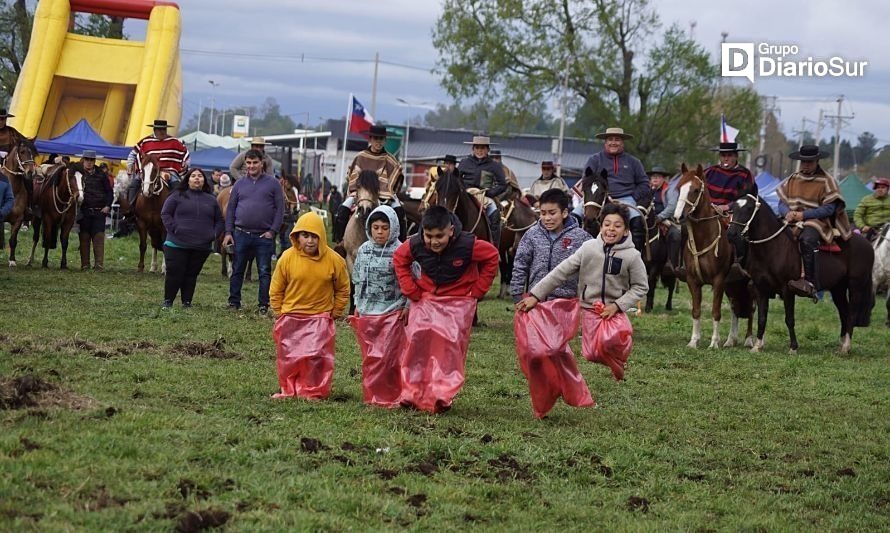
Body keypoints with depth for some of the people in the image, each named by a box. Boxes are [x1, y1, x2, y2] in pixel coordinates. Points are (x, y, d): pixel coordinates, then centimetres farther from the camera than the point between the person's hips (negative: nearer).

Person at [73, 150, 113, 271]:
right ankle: (85, 264, 10)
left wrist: (107, 206, -2)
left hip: (99, 211, 0)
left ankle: (99, 264, -2)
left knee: (99, 237, -4)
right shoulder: (78, 172, 4)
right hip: (84, 211, 0)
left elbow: (109, 191, 8)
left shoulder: (101, 175, 5)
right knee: (84, 238, 4)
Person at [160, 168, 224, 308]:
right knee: (174, 273, -1)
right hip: (177, 244, -3)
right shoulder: (177, 196, 3)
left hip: (202, 247, 3)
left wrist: (214, 235, 1)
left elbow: (220, 221, 17)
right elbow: (165, 214, -1)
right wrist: (174, 229, -12)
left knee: (192, 275, 8)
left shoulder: (211, 200, 13)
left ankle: (187, 301, 16)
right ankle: (168, 301, 11)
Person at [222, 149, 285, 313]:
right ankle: (234, 302, 15)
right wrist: (228, 232, 1)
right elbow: (231, 209, 10)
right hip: (241, 234, 2)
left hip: (264, 236, -2)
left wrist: (272, 231, -10)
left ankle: (263, 305, 6)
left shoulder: (272, 183, 2)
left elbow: (280, 209, -1)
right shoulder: (239, 184, 9)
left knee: (264, 272, 1)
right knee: (237, 270, 7)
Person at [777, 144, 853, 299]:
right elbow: (782, 202, 12)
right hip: (792, 222, 7)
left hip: (817, 222, -7)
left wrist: (803, 214, -18)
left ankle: (809, 283, -43)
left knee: (807, 239, -36)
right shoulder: (792, 179, 15)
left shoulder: (826, 180, -1)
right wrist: (787, 213, -13)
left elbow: (829, 209, -10)